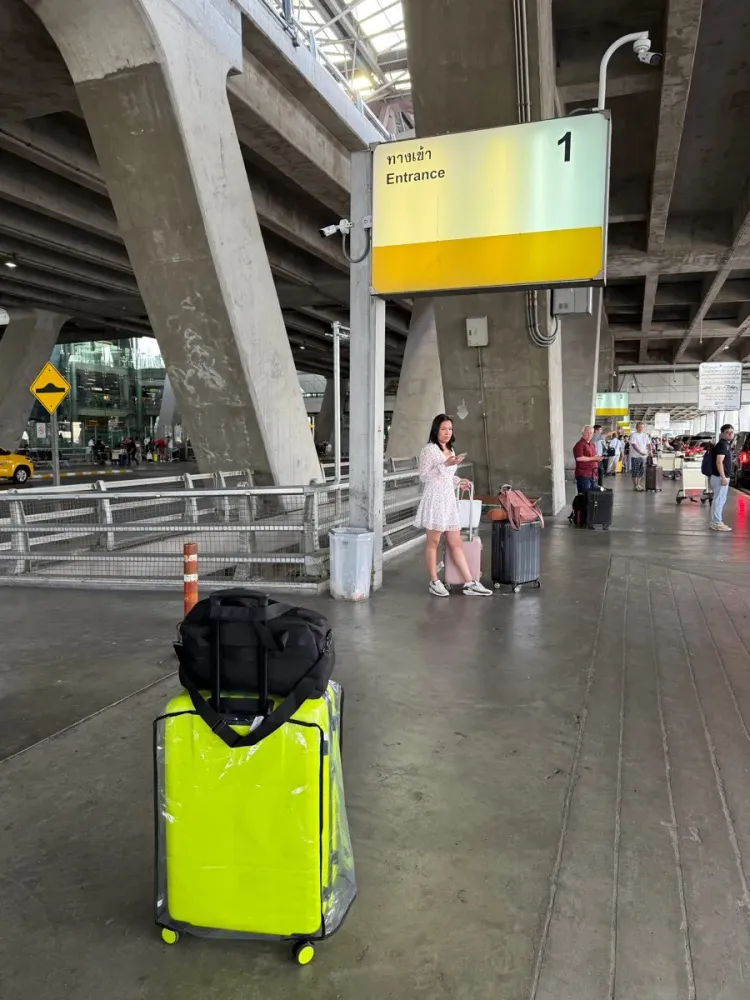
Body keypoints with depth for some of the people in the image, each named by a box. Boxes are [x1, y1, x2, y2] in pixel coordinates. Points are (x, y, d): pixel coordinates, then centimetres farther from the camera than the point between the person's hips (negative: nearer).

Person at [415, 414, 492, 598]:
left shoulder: (450, 450, 16)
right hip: (435, 499, -8)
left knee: (456, 543, 7)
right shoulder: (429, 449, -8)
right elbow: (424, 476, -15)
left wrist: (459, 481, 12)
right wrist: (445, 464, -20)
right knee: (433, 541, 1)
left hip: (449, 499, 8)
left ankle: (470, 583, 8)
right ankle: (434, 582, 11)